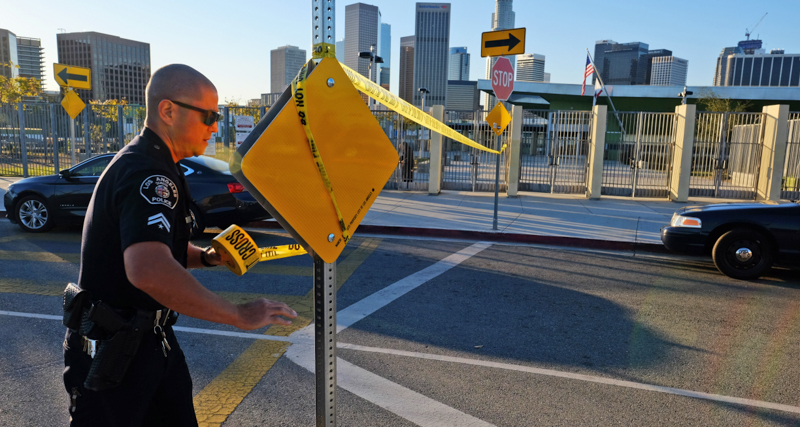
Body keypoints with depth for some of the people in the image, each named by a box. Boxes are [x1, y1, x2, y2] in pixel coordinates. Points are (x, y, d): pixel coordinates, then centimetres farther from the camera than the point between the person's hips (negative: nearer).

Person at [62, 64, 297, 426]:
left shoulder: (149, 166, 11)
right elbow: (148, 270, -42)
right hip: (111, 351, -9)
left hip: (149, 338, 9)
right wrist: (239, 315, -35)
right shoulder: (147, 174, -25)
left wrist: (206, 257, 2)